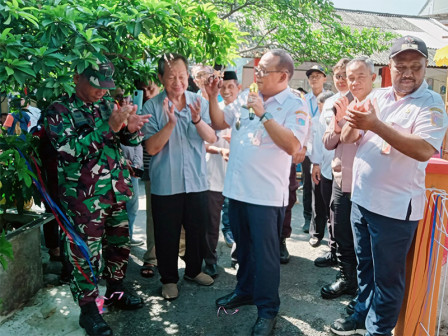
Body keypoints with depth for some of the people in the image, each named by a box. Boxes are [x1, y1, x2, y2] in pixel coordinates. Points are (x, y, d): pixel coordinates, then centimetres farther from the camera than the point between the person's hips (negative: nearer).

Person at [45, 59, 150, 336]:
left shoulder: (108, 105, 9)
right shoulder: (60, 111, -8)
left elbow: (131, 140, 12)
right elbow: (70, 149, -21)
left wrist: (131, 127, -13)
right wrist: (110, 126, -26)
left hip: (117, 192, 6)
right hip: (84, 198, -6)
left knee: (119, 245, 17)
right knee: (87, 254, 3)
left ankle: (116, 292, 37)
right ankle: (88, 310, 20)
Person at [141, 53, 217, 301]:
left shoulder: (199, 102, 2)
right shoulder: (152, 107, -7)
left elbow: (211, 138, -7)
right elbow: (151, 148, -14)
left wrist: (197, 120, -25)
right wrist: (170, 123, -26)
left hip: (196, 180, 3)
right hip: (165, 184, -3)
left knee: (197, 230, 17)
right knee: (167, 234, 9)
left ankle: (193, 270, 39)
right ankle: (169, 278, 30)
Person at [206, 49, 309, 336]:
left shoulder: (295, 105, -10)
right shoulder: (246, 96, 9)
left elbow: (292, 146, -23)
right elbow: (220, 123, 13)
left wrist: (263, 114, -23)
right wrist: (213, 97, -1)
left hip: (266, 194, -6)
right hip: (237, 188, 6)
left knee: (265, 253, 5)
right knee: (244, 246, 21)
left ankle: (268, 308, 24)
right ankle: (245, 291, 41)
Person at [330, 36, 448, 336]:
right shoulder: (378, 96, 6)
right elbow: (347, 138, 4)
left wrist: (376, 125, -31)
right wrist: (352, 122, -19)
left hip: (395, 206, -5)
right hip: (362, 198, 6)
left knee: (387, 276, 8)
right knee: (365, 265, 21)